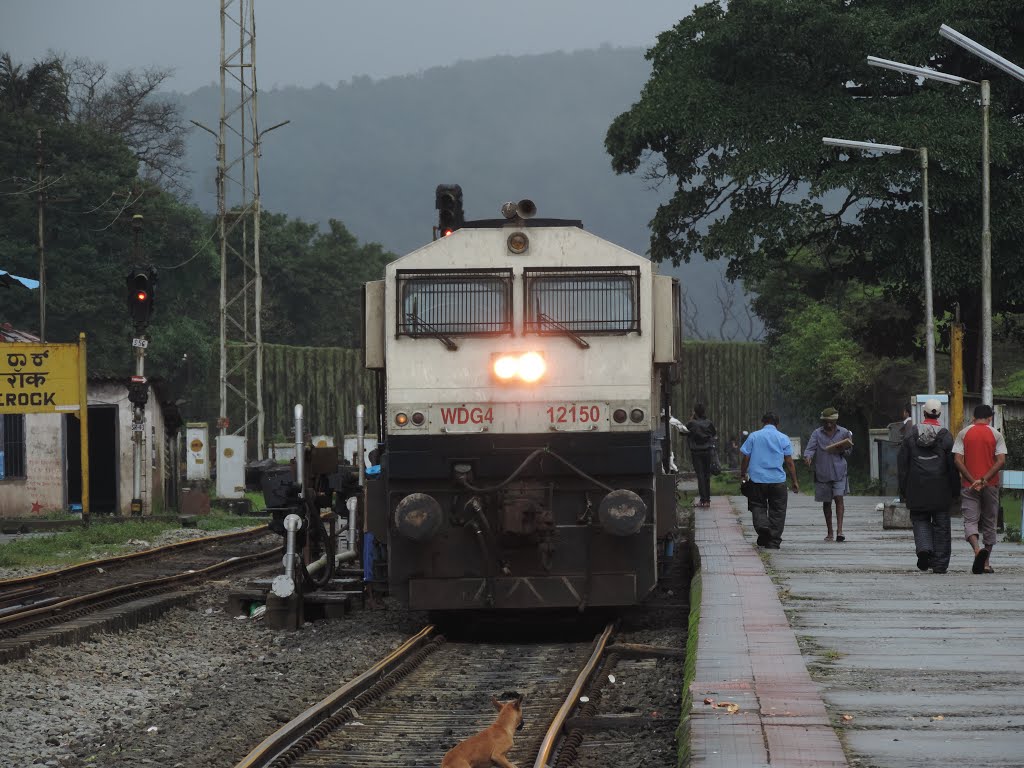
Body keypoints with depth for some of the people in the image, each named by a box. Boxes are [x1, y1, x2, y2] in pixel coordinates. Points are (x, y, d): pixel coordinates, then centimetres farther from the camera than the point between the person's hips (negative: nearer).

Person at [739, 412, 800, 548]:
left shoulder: (753, 436, 2)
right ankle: (773, 541, 7)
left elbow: (745, 458, 2)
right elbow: (789, 462, 1)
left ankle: (762, 525, -17)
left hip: (757, 479, 0)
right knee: (777, 511, 8)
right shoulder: (783, 439, 2)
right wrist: (795, 481, 7)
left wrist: (743, 474, 16)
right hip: (778, 481, 0)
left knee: (758, 506, 12)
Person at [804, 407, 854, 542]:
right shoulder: (817, 434, 2)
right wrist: (808, 457, -30)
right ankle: (829, 533, 19)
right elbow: (810, 448, -7)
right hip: (822, 473, 1)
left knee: (839, 498, -15)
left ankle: (839, 530, -18)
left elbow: (849, 450, 13)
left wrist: (841, 451, -10)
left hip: (839, 471, -1)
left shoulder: (844, 432, 5)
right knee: (826, 502, 8)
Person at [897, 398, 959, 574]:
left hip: (917, 487, 0)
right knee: (941, 525, 6)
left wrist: (903, 489, 8)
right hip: (940, 490, 0)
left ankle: (924, 548, -15)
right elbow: (952, 464, -2)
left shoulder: (911, 433, 0)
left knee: (920, 520, 13)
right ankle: (939, 564, 5)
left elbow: (902, 463, 2)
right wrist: (955, 490, 6)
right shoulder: (945, 436, -4)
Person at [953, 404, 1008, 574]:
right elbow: (1001, 461, -10)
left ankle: (978, 549, -33)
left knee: (970, 521, -4)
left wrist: (973, 481, -9)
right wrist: (984, 480, -13)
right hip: (991, 485, 1)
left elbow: (958, 460, -7)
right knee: (989, 523, 12)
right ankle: (986, 563, 15)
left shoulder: (963, 434, 2)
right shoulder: (996, 435, 1)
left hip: (969, 485, -1)